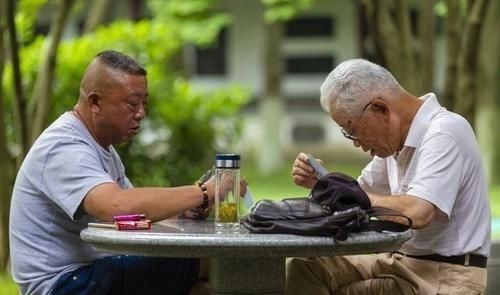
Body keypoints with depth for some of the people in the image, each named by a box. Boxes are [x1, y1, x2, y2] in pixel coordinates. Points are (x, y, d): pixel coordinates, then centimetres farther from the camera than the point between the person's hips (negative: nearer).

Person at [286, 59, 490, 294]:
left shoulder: (444, 133, -18)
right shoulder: (400, 137, 10)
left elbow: (417, 213, -31)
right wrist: (320, 182, 3)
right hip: (402, 261, 9)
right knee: (303, 268, -5)